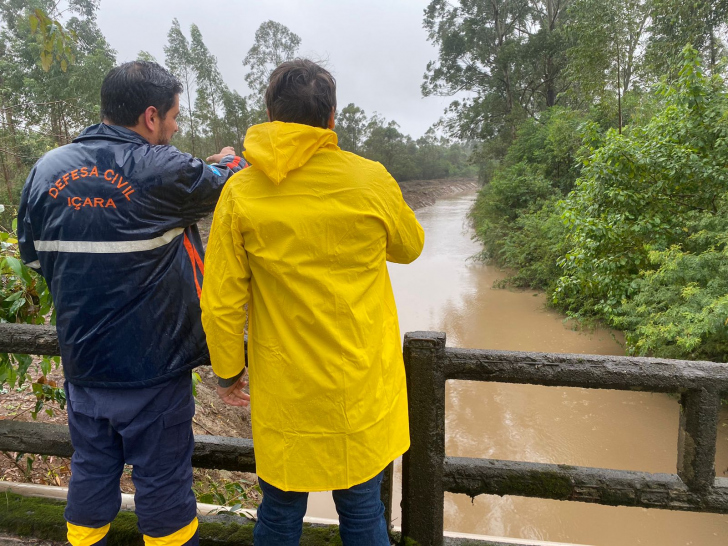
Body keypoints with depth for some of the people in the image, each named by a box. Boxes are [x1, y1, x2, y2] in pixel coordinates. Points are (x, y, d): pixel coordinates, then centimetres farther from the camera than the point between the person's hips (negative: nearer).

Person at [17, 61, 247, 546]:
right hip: (153, 367, -5)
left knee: (91, 470, 22)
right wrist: (232, 159, 22)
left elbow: (32, 254, 10)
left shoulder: (47, 170, 0)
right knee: (162, 479, 10)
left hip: (83, 364, 6)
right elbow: (225, 184, 0)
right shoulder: (163, 170, -18)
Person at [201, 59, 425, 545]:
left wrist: (228, 372, 9)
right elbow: (410, 247, 9)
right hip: (362, 385, 0)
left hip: (283, 391, 1)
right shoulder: (371, 180, -9)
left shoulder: (241, 192, -8)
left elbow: (221, 303, -5)